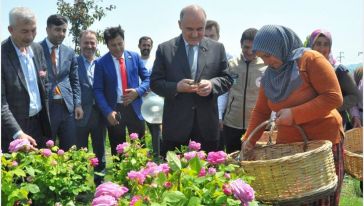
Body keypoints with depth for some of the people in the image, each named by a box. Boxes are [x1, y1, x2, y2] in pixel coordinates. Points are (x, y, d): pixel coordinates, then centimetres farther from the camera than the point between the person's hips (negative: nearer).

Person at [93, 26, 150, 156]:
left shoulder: (135, 57, 4)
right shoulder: (101, 63, -2)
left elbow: (147, 78, 7)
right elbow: (98, 90, -4)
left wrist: (138, 91, -13)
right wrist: (107, 112, -16)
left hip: (134, 108, 2)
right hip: (114, 110, -1)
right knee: (118, 151, 8)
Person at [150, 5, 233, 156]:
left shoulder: (217, 48, 5)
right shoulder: (165, 49, 1)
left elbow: (227, 79, 6)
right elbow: (155, 82, 0)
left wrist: (212, 85, -16)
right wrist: (176, 87, -19)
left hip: (207, 123, 2)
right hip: (175, 124, -1)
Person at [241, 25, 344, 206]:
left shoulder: (310, 59, -12)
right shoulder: (269, 76, 6)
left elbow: (334, 97, -18)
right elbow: (260, 111, 9)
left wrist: (294, 114, -24)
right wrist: (249, 139, -4)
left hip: (323, 140, -5)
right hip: (287, 143, 5)